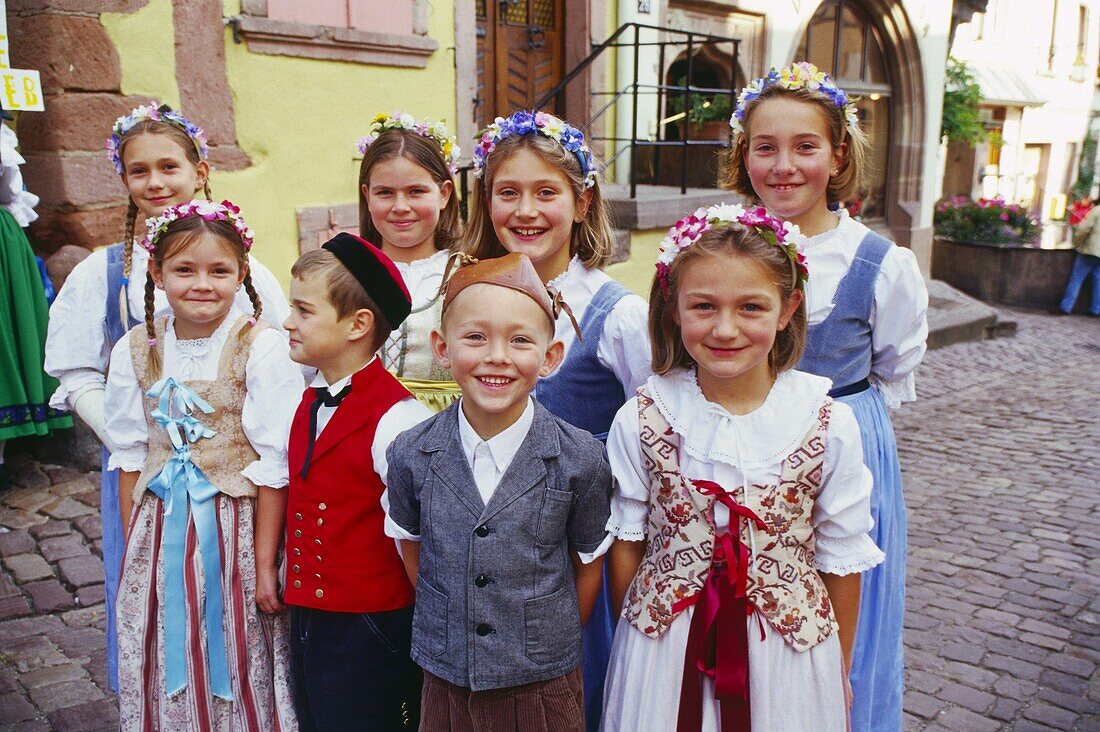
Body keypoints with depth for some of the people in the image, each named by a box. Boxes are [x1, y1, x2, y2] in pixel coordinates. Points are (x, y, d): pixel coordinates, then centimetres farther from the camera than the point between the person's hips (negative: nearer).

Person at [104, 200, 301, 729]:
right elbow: (130, 456, 8)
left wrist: (265, 564, -13)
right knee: (165, 672, 14)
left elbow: (274, 465, -13)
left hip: (236, 526, -4)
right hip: (160, 530, 4)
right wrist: (131, 546, 7)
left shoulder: (262, 348, -13)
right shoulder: (136, 350, 2)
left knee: (239, 667, 8)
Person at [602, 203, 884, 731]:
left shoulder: (829, 426, -12)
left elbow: (841, 562, -2)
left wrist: (839, 675, 7)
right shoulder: (640, 420, -11)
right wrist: (633, 651, 6)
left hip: (787, 657, 0)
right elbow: (626, 546, -1)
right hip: (663, 658, 0)